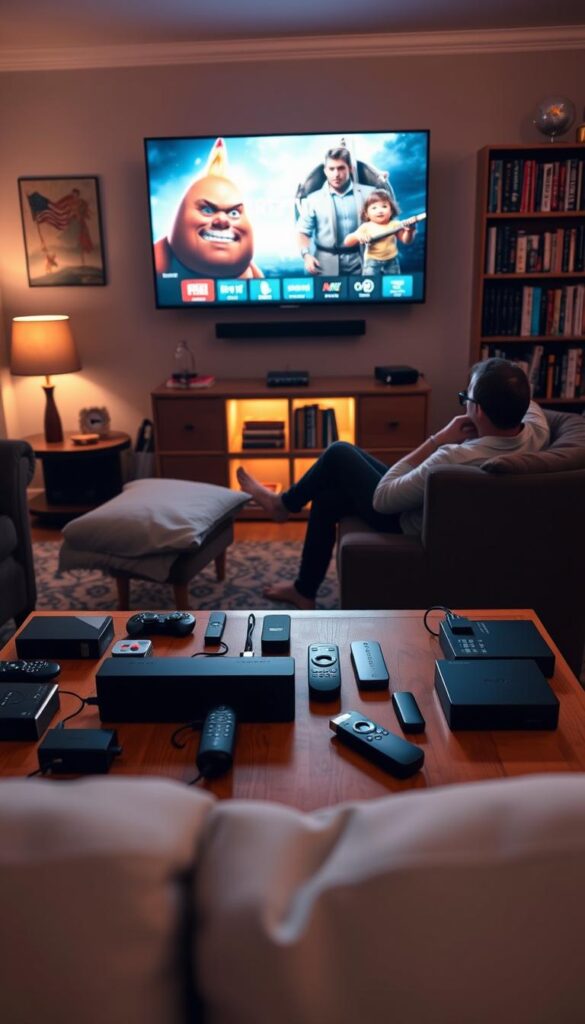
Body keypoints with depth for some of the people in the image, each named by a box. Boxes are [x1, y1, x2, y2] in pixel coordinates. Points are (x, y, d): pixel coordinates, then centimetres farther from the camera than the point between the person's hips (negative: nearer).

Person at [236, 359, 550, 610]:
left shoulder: (456, 460, -40)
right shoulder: (536, 430, -16)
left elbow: (382, 498, -27)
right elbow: (526, 403, 13)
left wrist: (438, 440, -27)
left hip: (409, 525, -8)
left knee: (338, 453, 3)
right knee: (327, 497, 17)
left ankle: (282, 504, 31)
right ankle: (304, 590, 34)